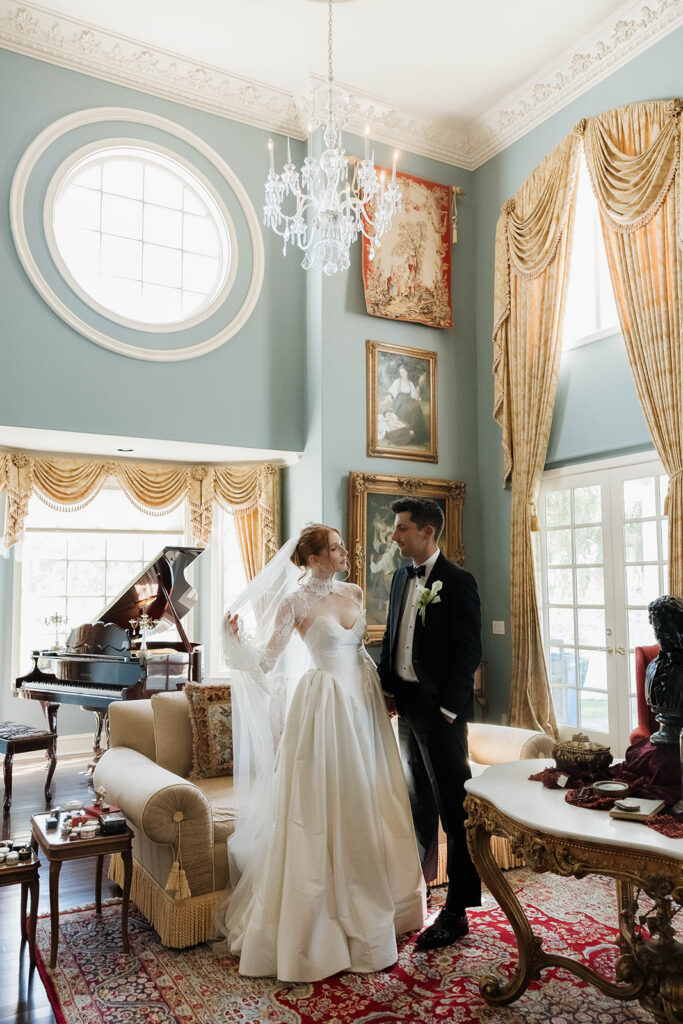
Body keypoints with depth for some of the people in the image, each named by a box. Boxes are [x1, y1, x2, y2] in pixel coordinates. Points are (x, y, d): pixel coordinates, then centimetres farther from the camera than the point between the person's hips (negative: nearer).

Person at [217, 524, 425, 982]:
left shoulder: (354, 592, 8)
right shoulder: (297, 601, -9)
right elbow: (268, 659, -12)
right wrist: (238, 640, -28)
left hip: (363, 703, 6)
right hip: (325, 706, -6)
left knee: (368, 804, 13)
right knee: (324, 812, 1)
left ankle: (372, 908, 33)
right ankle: (325, 922, 19)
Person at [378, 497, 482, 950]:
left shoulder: (458, 581, -12)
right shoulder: (401, 578, 11)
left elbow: (469, 652, -14)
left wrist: (448, 708, -16)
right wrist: (387, 688, 7)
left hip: (441, 710, -7)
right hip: (407, 706, 7)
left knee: (453, 810, 2)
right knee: (418, 805, 19)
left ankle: (457, 911, 12)